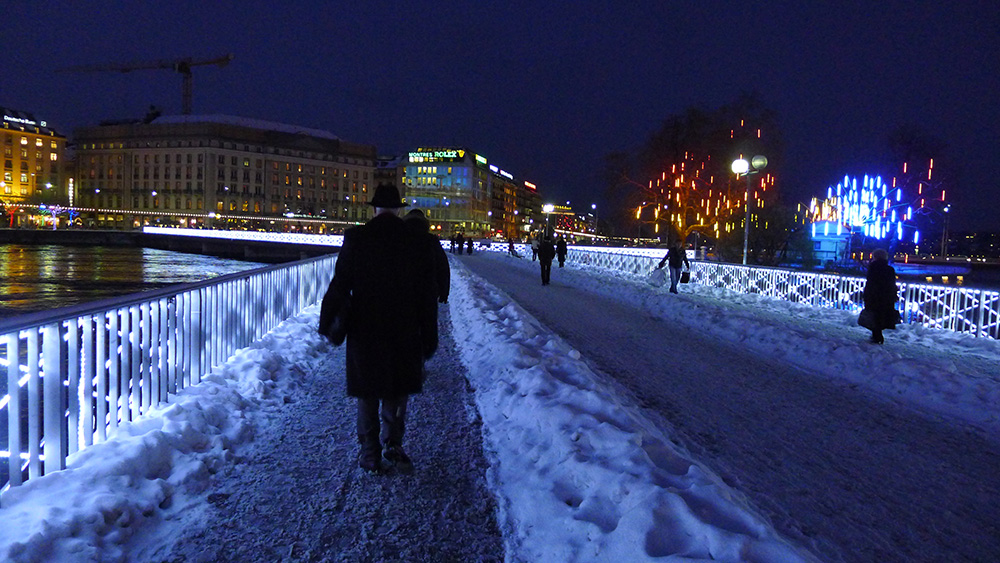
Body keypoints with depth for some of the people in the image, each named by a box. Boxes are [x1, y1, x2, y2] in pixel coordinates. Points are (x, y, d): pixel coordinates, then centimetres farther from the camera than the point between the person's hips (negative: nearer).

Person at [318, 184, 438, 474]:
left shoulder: (356, 238, -8)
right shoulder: (417, 243, -4)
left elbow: (340, 285, -7)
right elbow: (427, 296, -1)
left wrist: (326, 322, 5)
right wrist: (429, 338, 6)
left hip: (364, 330, 0)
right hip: (404, 332, 1)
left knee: (368, 394, 12)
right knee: (397, 391, 17)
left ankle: (370, 454, 18)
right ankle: (392, 445, 15)